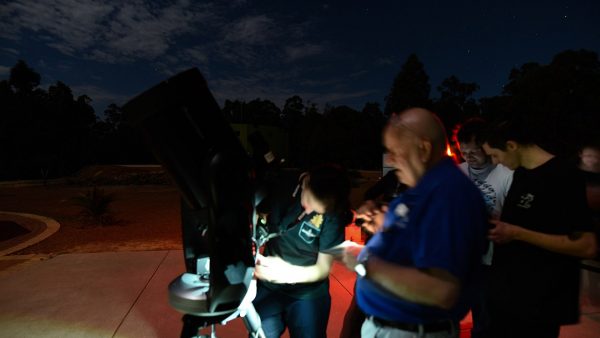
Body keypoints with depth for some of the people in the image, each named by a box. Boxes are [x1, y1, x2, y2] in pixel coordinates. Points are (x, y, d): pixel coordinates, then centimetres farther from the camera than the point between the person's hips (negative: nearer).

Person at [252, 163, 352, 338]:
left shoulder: (333, 215, -18)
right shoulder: (280, 186, -13)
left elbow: (323, 268, -13)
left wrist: (286, 273, -30)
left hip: (308, 294, -1)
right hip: (268, 288, 2)